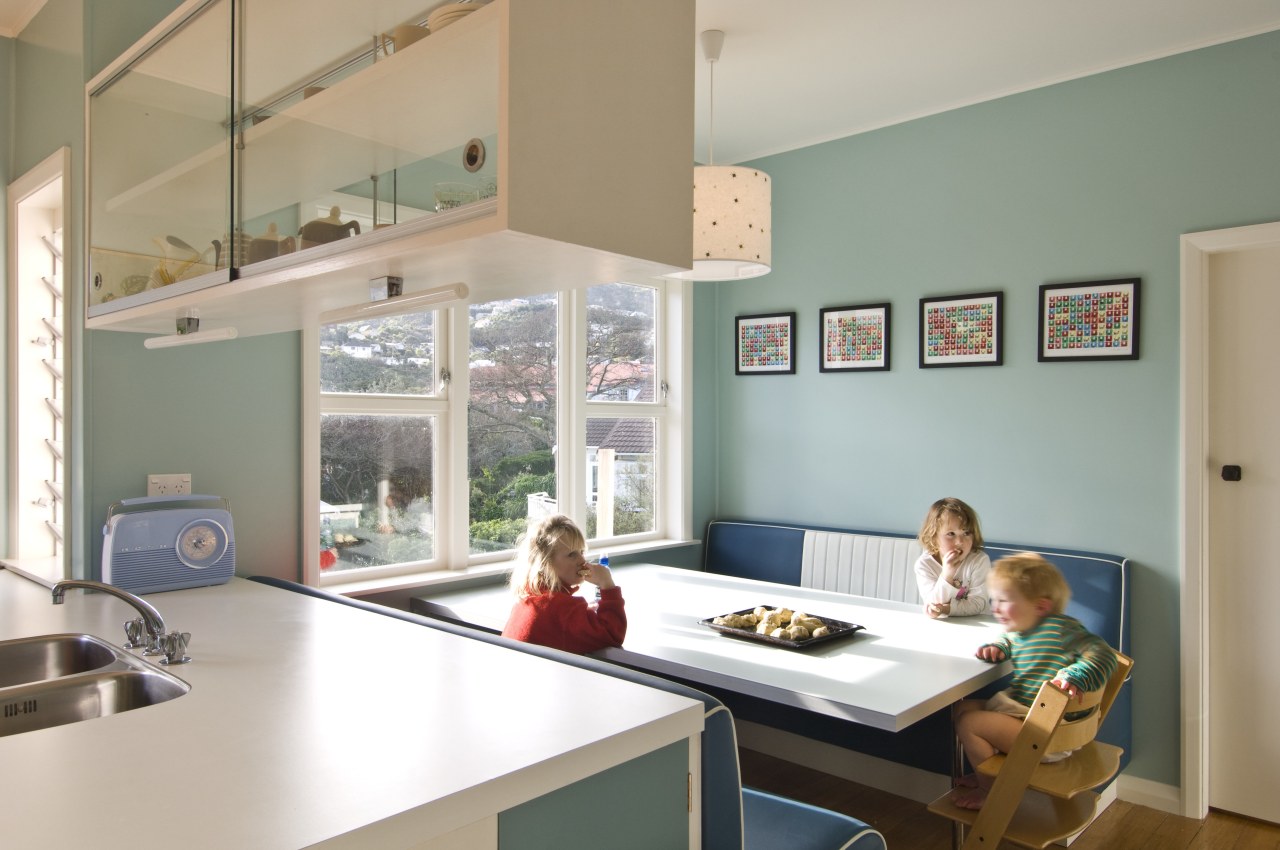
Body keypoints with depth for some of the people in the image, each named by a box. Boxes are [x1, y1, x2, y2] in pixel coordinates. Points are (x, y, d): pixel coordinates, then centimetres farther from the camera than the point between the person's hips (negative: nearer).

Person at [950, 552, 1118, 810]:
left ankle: (990, 790, 6)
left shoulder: (1060, 629, -19)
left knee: (969, 724, -17)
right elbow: (1008, 642, 31)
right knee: (963, 706, 16)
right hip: (1015, 708, 10)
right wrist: (995, 648, 9)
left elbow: (1103, 654, -25)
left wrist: (1075, 676, -40)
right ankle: (987, 774, 25)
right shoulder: (1020, 631, 8)